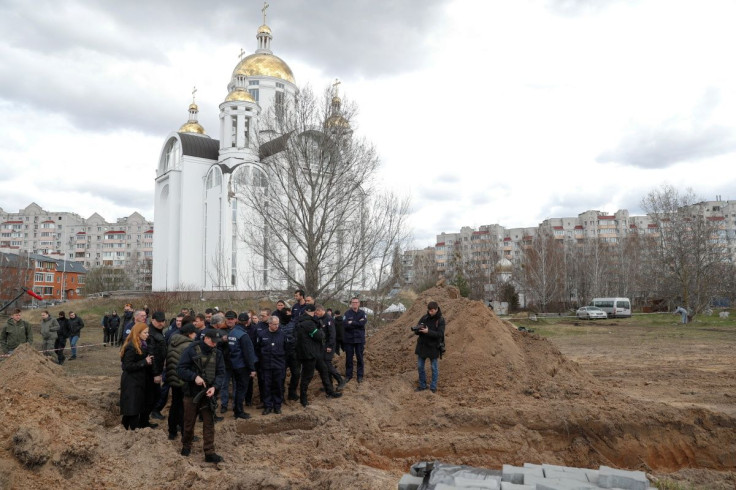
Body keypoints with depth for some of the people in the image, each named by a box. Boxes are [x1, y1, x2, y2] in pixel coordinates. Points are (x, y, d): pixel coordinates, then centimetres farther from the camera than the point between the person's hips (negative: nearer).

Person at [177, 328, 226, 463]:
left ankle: (209, 453, 7)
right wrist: (194, 377, -24)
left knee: (209, 424, 1)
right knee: (189, 422, 12)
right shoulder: (191, 350, -9)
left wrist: (214, 387, -15)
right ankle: (186, 446, 36)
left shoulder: (217, 353, 2)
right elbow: (180, 369, -10)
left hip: (208, 394, 2)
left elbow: (221, 373, 2)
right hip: (191, 393, -2)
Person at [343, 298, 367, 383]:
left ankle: (360, 376, 17)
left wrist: (352, 323, -15)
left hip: (359, 339, 0)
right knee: (348, 358, 8)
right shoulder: (347, 313, -1)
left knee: (360, 358, 7)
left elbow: (363, 322, -15)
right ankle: (348, 375, 19)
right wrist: (357, 323, -17)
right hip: (348, 339, 0)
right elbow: (345, 324, -15)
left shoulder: (362, 313, 3)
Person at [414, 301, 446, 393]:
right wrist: (417, 330, -24)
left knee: (434, 368, 8)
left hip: (433, 347, -4)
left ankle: (433, 387, 21)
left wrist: (428, 332, -30)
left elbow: (440, 334, -19)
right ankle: (422, 385, 23)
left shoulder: (440, 320, -10)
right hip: (422, 346, 4)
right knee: (420, 367, 10)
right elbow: (416, 331, 0)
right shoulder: (424, 318, 0)